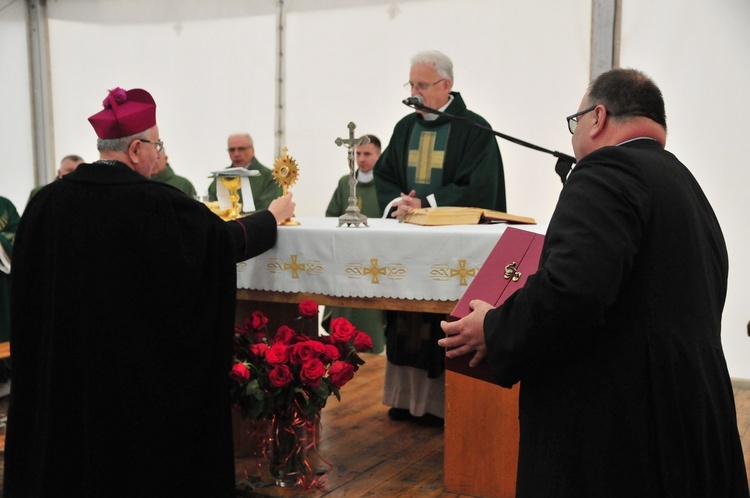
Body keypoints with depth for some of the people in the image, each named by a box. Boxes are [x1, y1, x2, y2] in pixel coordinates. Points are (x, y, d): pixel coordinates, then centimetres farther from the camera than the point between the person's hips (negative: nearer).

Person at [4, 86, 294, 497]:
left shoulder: (47, 201, -5)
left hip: (60, 364, 5)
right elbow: (227, 239, -7)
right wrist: (272, 216, 11)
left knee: (68, 439, 19)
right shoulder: (156, 203, -18)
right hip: (133, 363, -4)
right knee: (136, 446, 12)